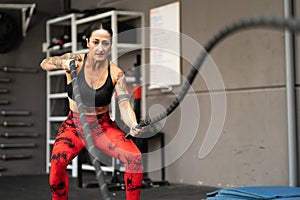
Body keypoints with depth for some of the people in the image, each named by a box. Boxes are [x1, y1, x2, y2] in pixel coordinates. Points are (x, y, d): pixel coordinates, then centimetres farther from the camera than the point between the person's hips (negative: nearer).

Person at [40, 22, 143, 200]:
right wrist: (62, 64, -21)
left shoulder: (116, 73, -11)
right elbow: (44, 64, 3)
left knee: (135, 157, -21)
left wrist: (133, 125, -43)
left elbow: (124, 105, -20)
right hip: (75, 125, 0)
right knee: (57, 161, -28)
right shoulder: (75, 61, -11)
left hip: (103, 126, 1)